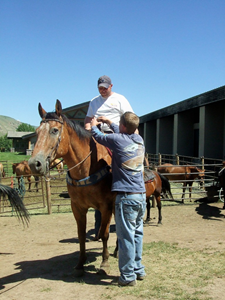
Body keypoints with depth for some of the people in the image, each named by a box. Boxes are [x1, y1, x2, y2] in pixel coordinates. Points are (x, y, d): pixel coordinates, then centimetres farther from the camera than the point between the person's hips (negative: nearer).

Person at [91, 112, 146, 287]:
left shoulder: (117, 140, -10)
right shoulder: (140, 140, 9)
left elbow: (99, 137, 8)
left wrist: (93, 126, 28)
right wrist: (109, 123, 41)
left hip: (127, 196, -7)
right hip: (142, 195, 7)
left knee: (126, 237, 0)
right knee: (137, 234, 17)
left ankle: (128, 276, 8)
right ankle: (139, 270, 28)